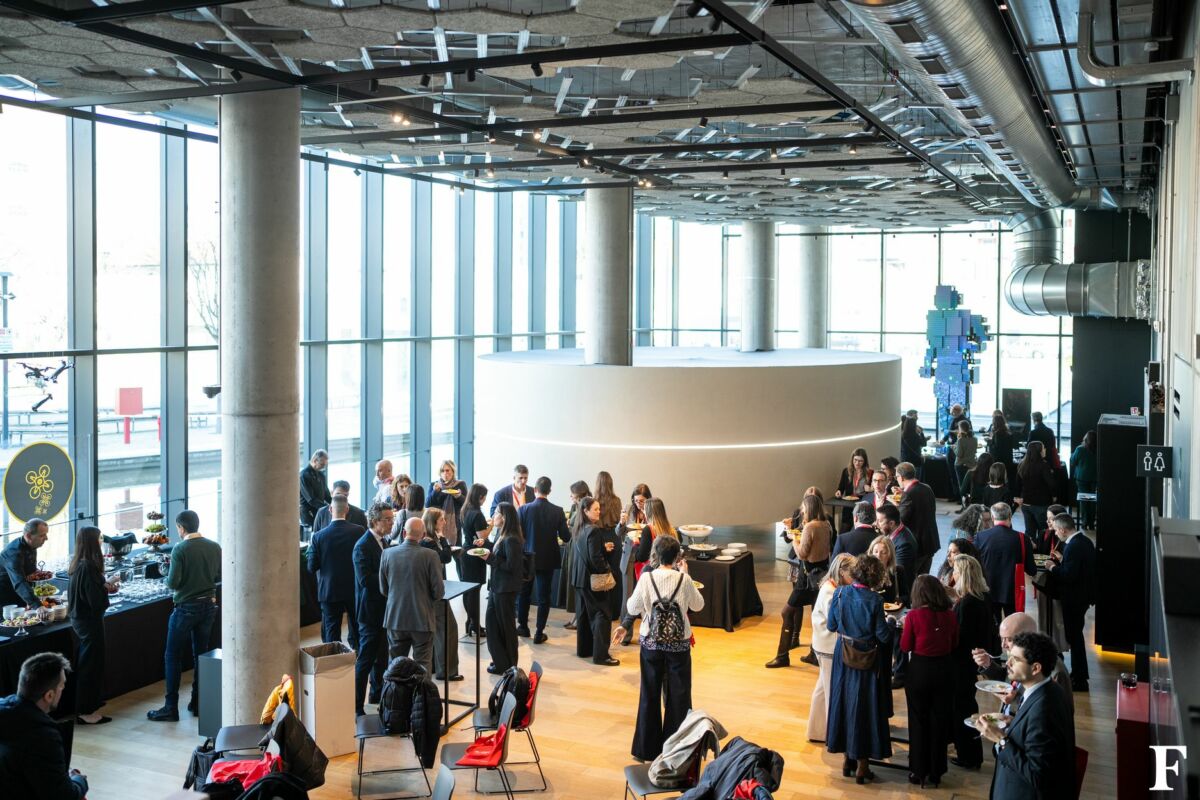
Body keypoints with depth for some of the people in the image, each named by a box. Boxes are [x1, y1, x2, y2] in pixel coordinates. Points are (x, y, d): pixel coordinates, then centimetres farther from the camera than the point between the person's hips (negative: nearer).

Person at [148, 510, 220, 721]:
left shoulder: (180, 549, -15)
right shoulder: (214, 547, -1)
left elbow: (173, 583, -16)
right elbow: (219, 577, 8)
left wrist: (169, 579, 5)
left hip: (186, 607, -5)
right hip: (209, 605, 5)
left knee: (173, 657, 4)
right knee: (201, 655, 15)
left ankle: (171, 708, 4)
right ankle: (198, 702, 19)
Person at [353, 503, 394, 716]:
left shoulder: (385, 542, 9)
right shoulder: (363, 546, -19)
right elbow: (366, 580, -26)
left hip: (384, 608, 9)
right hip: (371, 610, -9)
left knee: (382, 655, 19)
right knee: (365, 659, -4)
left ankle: (378, 693, 33)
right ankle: (356, 705, 3)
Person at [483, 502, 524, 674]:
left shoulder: (511, 540, -20)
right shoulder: (501, 535, 9)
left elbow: (511, 565, -23)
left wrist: (490, 558, -19)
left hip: (506, 589, -9)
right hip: (497, 586, 9)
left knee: (505, 627, 4)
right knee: (493, 623, 15)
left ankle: (507, 666, 17)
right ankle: (500, 661, 27)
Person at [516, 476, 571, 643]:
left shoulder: (524, 509, -14)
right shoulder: (558, 511, -11)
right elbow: (566, 537, -8)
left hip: (527, 558, 0)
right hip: (547, 559, 0)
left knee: (524, 593, 19)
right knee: (544, 597, 7)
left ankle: (523, 626, 30)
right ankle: (539, 633, 8)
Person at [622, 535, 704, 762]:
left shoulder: (646, 578, -11)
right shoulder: (683, 579, -12)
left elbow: (632, 609, -2)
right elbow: (698, 605, 4)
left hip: (651, 644, 1)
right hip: (679, 644, -1)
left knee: (649, 695, 12)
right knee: (678, 696, 10)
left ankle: (647, 749, 19)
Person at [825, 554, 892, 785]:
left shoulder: (839, 593, -8)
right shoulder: (874, 601, -19)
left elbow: (831, 626, 1)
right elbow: (883, 636, -15)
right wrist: (889, 625, 5)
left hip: (843, 658, 4)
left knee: (843, 702, 17)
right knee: (864, 707, 8)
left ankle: (847, 759, 28)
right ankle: (862, 765, 16)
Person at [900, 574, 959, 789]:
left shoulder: (914, 616, -15)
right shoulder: (950, 615, -6)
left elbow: (905, 646, -8)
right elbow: (954, 644, 6)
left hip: (920, 669, -3)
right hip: (943, 669, 3)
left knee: (918, 721, 12)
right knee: (939, 722, 13)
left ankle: (919, 772, 20)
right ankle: (935, 773, 21)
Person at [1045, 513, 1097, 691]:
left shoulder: (1073, 546, -24)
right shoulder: (1085, 541, 7)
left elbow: (1069, 575, -27)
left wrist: (1053, 568, -12)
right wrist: (1062, 560, 9)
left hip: (1074, 598, -10)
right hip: (1083, 594, 10)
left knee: (1074, 636, -1)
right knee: (1075, 634, 20)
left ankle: (1079, 680, 7)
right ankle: (1079, 674, 31)